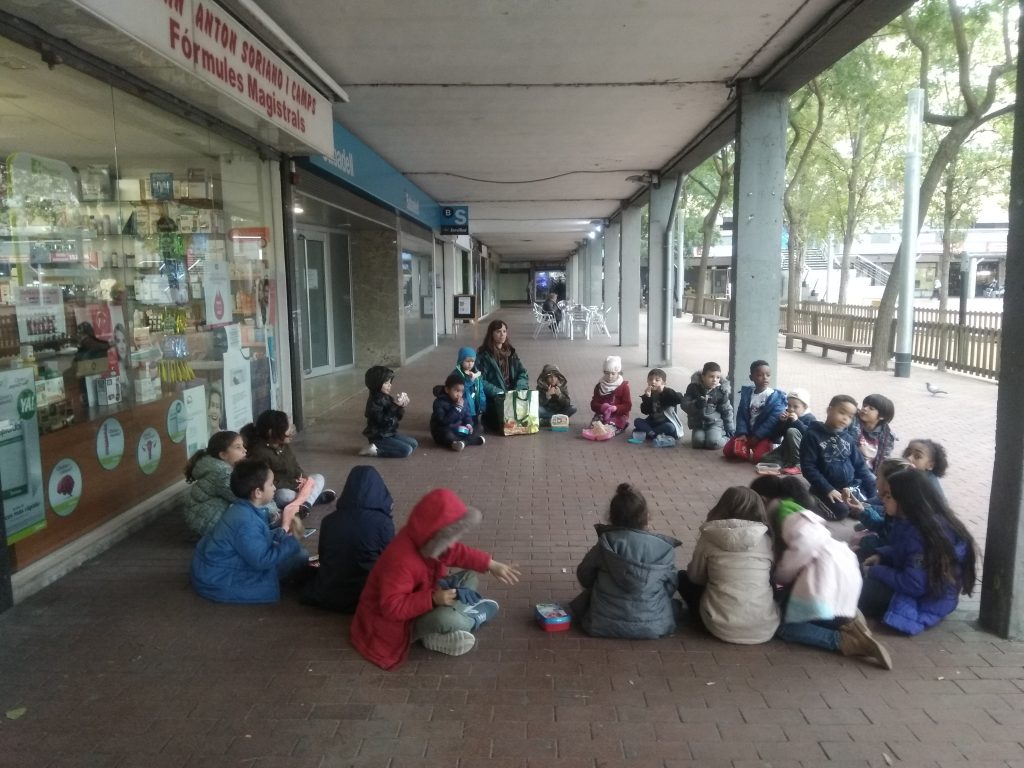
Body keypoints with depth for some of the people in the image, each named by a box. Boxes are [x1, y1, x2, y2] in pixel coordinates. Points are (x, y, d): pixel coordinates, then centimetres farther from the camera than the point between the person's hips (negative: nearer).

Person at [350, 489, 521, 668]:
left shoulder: (424, 540, -10)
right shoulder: (401, 560, -36)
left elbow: (457, 552, 6)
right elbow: (392, 607, -36)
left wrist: (491, 565, -2)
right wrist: (433, 599, -39)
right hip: (398, 623, -10)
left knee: (469, 578, 5)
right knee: (447, 619, -38)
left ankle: (436, 633, -9)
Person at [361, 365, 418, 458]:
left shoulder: (387, 397, 6)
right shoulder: (374, 401, -21)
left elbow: (397, 418, 11)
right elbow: (383, 421, -29)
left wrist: (401, 406, -8)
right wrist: (395, 406, -28)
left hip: (390, 433, 9)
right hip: (379, 437, -9)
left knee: (414, 444, 10)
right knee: (407, 450, -17)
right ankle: (374, 449, -9)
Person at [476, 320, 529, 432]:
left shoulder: (510, 351, 14)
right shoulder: (483, 354, -5)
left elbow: (523, 373, 10)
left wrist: (517, 390, -9)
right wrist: (499, 392, -20)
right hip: (494, 398, -6)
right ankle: (488, 419, 7)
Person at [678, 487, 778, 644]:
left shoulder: (710, 537, -4)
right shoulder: (766, 539, 1)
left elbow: (695, 576, 10)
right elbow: (772, 579, 15)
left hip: (722, 627, -2)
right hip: (765, 629, 2)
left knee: (683, 577, 20)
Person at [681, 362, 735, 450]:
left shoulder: (721, 391, -6)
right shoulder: (694, 387, -6)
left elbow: (727, 411, 2)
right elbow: (684, 405, -8)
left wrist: (731, 430, 1)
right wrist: (696, 404, -28)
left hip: (715, 422, -1)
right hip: (698, 423, 2)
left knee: (714, 443, -24)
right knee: (698, 442, -21)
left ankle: (726, 438, 9)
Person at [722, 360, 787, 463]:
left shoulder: (776, 397, -12)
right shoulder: (746, 393, 3)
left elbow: (773, 419, -18)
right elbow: (741, 415, 2)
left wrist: (757, 436, -21)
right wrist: (742, 433, -13)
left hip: (764, 435, -4)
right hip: (748, 432, 4)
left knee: (758, 457, -27)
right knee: (727, 451, -8)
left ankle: (768, 448, 6)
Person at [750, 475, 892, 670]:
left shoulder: (780, 509, -4)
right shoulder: (792, 506, 25)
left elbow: (807, 540, -20)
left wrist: (780, 575, -9)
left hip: (827, 570, -9)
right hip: (843, 566, 10)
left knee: (784, 626, 0)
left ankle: (845, 641, -13)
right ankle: (847, 619, 5)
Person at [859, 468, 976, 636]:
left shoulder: (922, 534, -30)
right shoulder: (909, 520, -1)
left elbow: (913, 585, -30)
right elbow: (902, 550, 17)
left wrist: (875, 571, -18)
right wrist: (881, 555, -2)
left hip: (927, 602, -9)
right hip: (925, 586, 9)